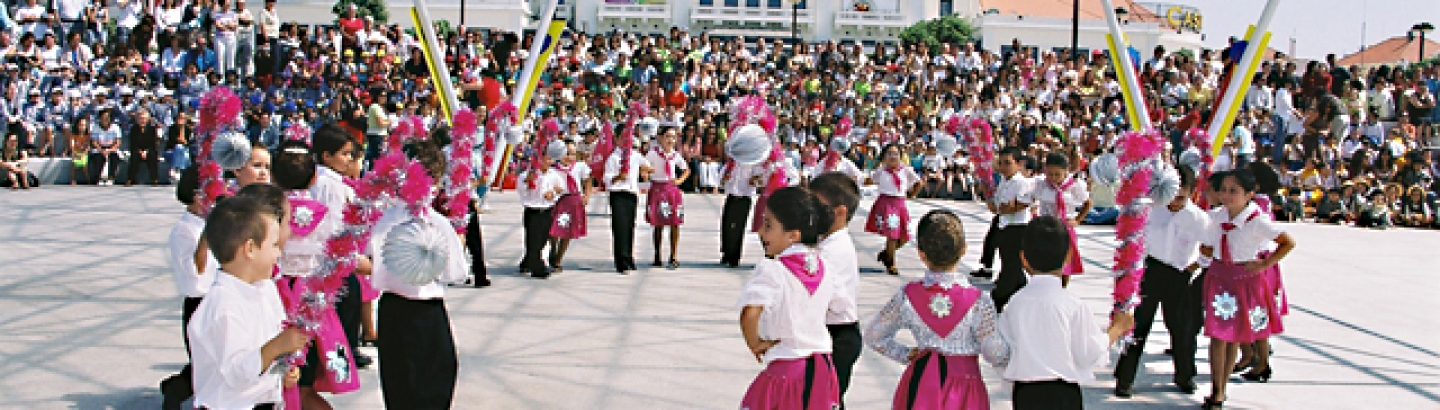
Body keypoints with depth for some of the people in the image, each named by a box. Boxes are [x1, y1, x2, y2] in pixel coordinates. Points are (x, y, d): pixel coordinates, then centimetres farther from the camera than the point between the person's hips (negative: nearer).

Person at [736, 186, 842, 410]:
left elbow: (750, 314, -31)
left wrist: (755, 344, -13)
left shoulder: (771, 270, -18)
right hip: (823, 367, 7)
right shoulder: (822, 267, 3)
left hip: (785, 368, -7)